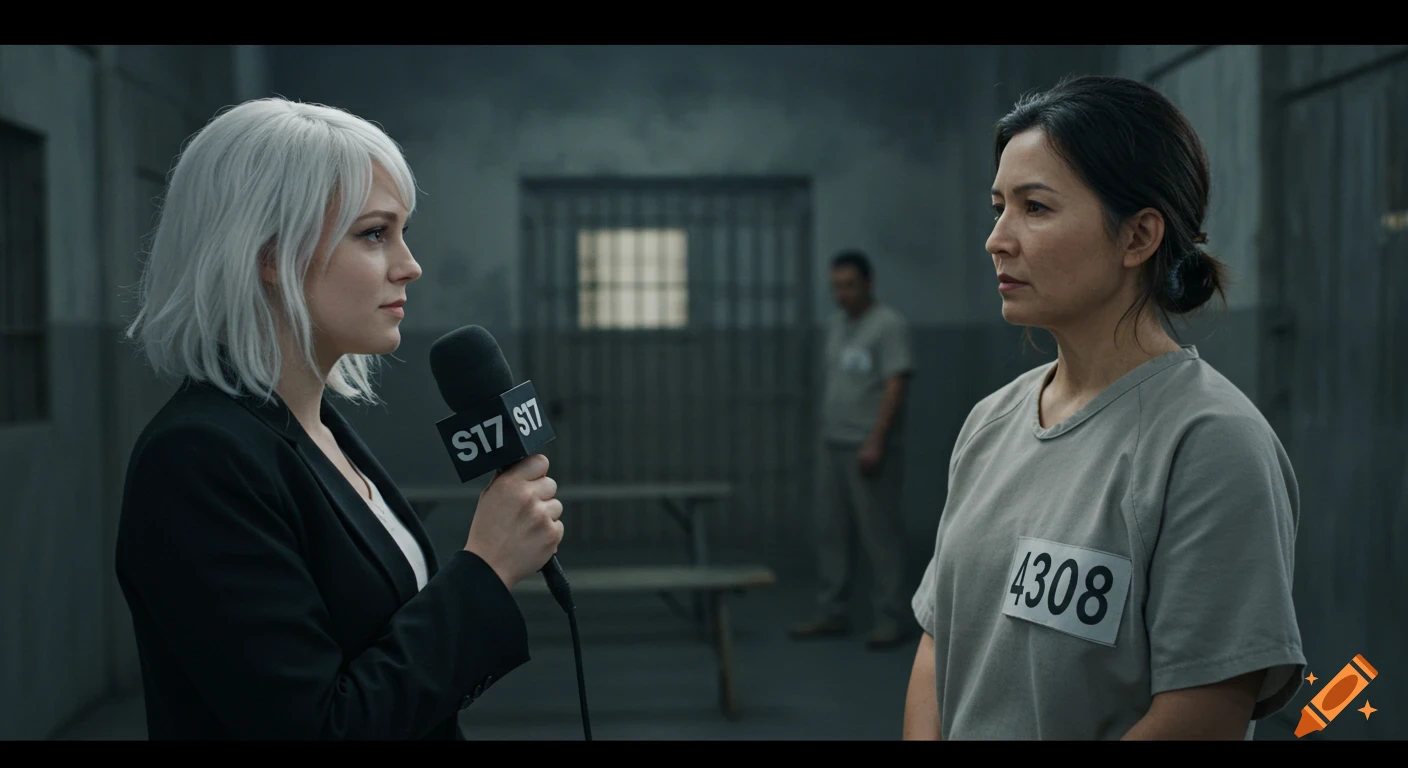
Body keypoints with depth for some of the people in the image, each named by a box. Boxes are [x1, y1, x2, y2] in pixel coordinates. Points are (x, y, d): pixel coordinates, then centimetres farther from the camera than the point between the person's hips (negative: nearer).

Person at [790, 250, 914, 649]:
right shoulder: (835, 325, 15)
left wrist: (875, 442, -23)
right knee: (831, 530, 11)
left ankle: (892, 619, 1)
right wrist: (825, 434, 16)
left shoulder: (888, 324, -12)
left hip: (869, 448, -9)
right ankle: (832, 613, 18)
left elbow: (895, 386, -18)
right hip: (833, 446, 9)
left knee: (880, 532, -5)